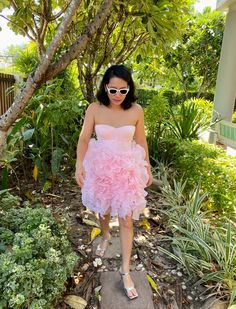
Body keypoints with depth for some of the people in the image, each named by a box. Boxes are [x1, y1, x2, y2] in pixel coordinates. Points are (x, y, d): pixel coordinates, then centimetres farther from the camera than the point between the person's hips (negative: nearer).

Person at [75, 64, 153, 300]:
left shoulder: (136, 110, -8)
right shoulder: (94, 109, -10)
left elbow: (141, 142, 1)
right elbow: (84, 139, -7)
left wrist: (148, 169, 7)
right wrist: (79, 164, -21)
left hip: (127, 168, 0)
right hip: (100, 167, 1)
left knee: (126, 220, 3)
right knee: (102, 209, 22)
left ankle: (125, 270, 20)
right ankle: (105, 237, 56)